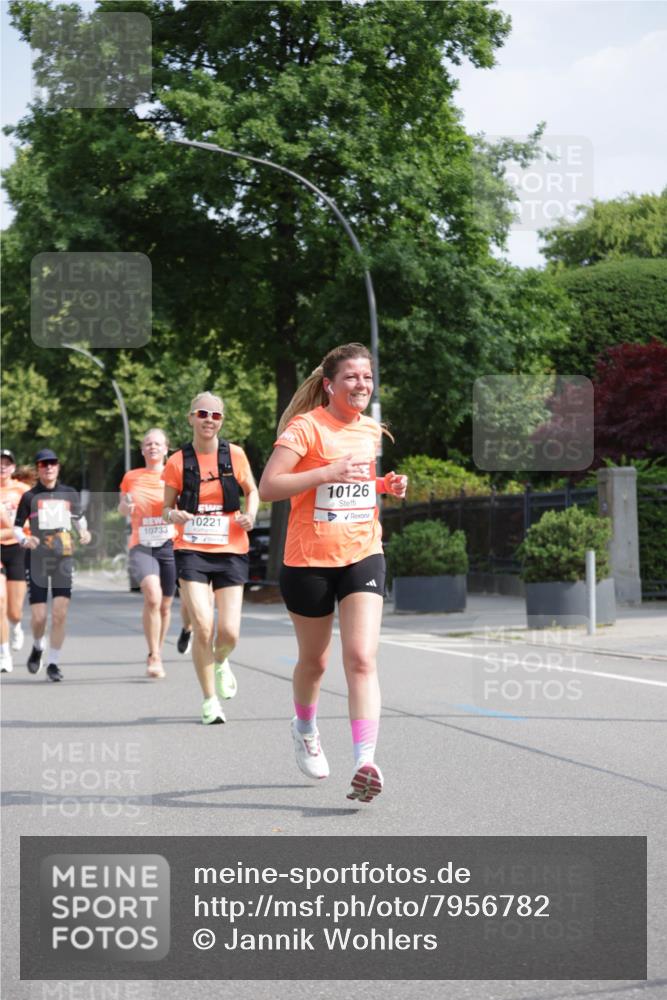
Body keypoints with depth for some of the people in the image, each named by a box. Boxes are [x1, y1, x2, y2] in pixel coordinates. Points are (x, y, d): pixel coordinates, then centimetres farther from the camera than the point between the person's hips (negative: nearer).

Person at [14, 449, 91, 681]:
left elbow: (79, 517, 24)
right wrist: (24, 539, -18)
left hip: (64, 557, 1)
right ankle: (37, 647, 29)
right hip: (36, 559, -1)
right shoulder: (30, 497, 2)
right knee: (39, 616, -3)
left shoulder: (70, 494, 8)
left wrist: (83, 532, 4)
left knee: (60, 614, -9)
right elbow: (17, 527, 3)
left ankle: (54, 663, 2)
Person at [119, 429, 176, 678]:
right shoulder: (131, 477, 9)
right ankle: (154, 657, -18)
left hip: (170, 545, 1)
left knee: (165, 605, 9)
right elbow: (122, 508, 22)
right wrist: (125, 505, 0)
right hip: (141, 546, -1)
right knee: (152, 596, -24)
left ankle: (157, 652, 31)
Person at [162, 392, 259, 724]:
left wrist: (250, 515, -5)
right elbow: (167, 508, 9)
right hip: (192, 551, -1)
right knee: (202, 626, -14)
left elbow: (252, 491, 16)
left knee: (229, 632, -5)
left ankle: (220, 662, 34)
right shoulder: (178, 462, 0)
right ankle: (209, 699, 5)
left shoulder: (235, 455, 1)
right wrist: (174, 515, -14)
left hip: (230, 551, 1)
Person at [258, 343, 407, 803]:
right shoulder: (306, 426, -11)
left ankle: (366, 761, -21)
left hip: (363, 556, 3)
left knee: (362, 658, -14)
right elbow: (268, 487, -18)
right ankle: (305, 730, 44)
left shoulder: (373, 430, 9)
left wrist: (386, 484, 6)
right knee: (314, 660, 14)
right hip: (309, 561, -3)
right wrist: (328, 472, -27)